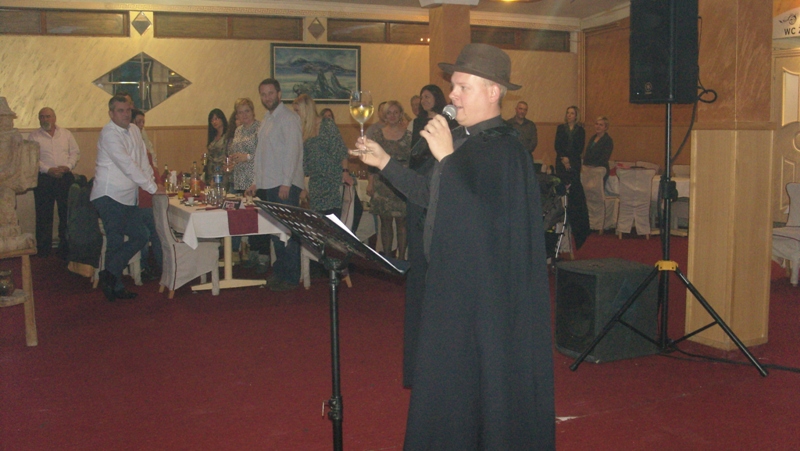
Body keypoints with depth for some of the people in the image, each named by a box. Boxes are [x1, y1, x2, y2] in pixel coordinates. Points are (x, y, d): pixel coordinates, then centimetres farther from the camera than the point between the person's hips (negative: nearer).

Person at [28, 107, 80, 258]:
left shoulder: (66, 134, 11)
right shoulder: (34, 136, 4)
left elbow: (75, 152, 8)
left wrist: (68, 166, -9)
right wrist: (48, 169, -16)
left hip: (65, 177, 2)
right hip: (44, 179, -1)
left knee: (67, 213, 4)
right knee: (44, 215, 2)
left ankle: (66, 247, 13)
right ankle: (43, 249, 10)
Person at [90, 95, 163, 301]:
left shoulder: (134, 130, 12)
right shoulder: (109, 134, -14)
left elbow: (143, 160, 16)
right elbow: (127, 165, -19)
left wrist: (152, 182, 3)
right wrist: (152, 188, -18)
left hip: (128, 197, 9)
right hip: (110, 196, -9)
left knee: (141, 235, 6)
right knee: (116, 242, -4)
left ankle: (110, 274, 10)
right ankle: (116, 288, 7)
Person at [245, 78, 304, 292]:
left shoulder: (288, 118, -7)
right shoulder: (267, 119, 19)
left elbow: (293, 150, -14)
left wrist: (286, 183, -19)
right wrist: (257, 182, 18)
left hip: (285, 185, -8)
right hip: (268, 185, 8)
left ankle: (291, 278, 1)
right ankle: (278, 273, 19)